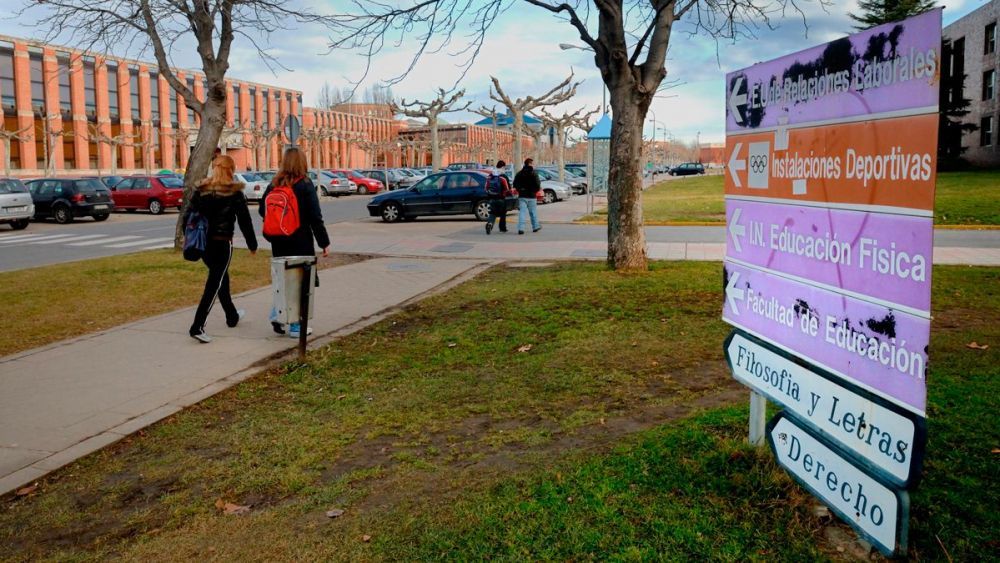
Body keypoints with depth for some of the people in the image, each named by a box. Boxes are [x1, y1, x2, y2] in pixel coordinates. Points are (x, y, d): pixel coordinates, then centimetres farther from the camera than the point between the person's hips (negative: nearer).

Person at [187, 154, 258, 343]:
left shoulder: (200, 189, 5)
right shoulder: (234, 192, -8)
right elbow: (244, 221, -4)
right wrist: (252, 244, 5)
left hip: (203, 243, 6)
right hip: (222, 243, -6)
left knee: (221, 277, 23)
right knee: (214, 284, -4)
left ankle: (232, 316, 38)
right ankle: (197, 327, -11)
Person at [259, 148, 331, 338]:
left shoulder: (274, 184, 3)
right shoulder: (305, 185, -11)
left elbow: (263, 210, 10)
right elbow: (315, 217, -12)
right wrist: (324, 242, -7)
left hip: (279, 243, 5)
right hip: (301, 242, -4)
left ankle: (277, 313, 5)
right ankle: (295, 326, 8)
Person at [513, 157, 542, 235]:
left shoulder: (519, 173, 6)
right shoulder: (533, 173, -8)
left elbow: (515, 184, 7)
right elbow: (537, 184, -13)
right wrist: (537, 190, 6)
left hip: (522, 196, 3)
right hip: (531, 196, -3)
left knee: (522, 212, -1)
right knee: (533, 212, 12)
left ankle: (520, 228, -13)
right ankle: (535, 226, 25)